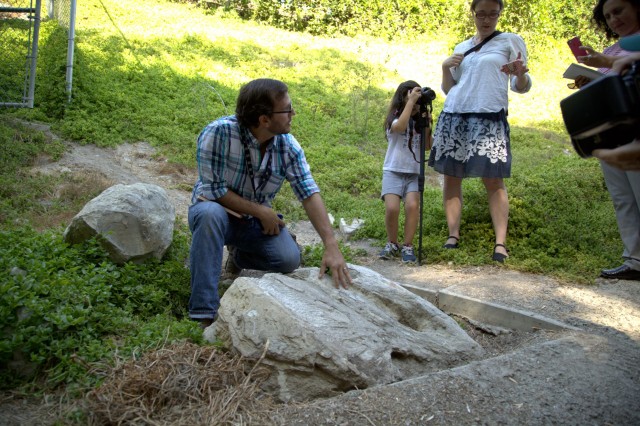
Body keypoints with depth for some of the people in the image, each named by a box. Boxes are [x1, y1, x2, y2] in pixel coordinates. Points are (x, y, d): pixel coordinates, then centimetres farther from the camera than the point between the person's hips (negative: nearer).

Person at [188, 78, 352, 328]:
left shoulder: (288, 146, -13)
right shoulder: (219, 133, -26)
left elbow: (309, 194, -18)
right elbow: (213, 189, -25)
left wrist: (331, 246, -29)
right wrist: (260, 211, -21)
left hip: (256, 222, 4)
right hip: (216, 212, -4)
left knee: (290, 259, -21)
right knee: (210, 213, -39)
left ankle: (238, 256, 16)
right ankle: (204, 315, -33)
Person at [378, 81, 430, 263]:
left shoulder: (419, 122, 13)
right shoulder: (394, 119, 1)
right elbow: (400, 126, -24)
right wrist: (411, 100, -20)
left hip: (414, 173, 3)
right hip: (393, 171, -3)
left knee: (412, 205, -24)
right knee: (392, 208, -23)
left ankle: (407, 246, -8)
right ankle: (392, 244, 3)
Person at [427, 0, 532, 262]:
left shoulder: (511, 41, 10)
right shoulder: (461, 48, 21)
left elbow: (522, 87, 5)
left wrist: (520, 74, -17)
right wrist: (445, 67, 5)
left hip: (490, 119, -4)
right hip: (453, 117, 4)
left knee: (493, 179, -10)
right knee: (451, 177, 0)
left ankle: (500, 243, -11)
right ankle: (453, 237, 5)